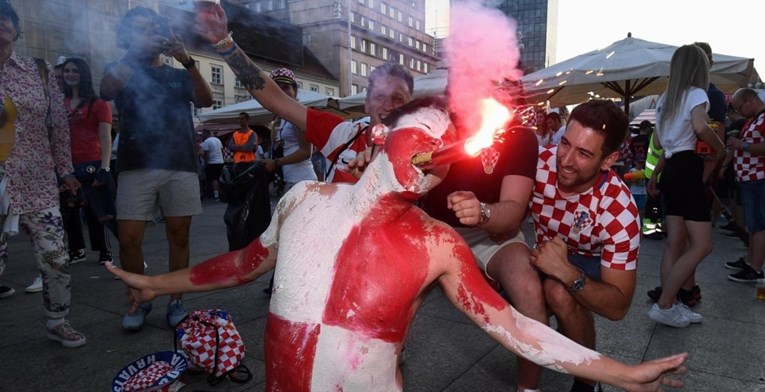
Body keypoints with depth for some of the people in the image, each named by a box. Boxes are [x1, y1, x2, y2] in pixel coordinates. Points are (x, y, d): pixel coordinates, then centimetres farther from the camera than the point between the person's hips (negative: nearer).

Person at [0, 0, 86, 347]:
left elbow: (59, 124, 9)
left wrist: (66, 171, 9)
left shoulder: (39, 71, 6)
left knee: (57, 259, 4)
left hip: (39, 185, 2)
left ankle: (58, 323, 24)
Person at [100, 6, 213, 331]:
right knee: (129, 238, -6)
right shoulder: (121, 71, 16)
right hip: (137, 166, -1)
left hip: (181, 166, 1)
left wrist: (188, 62, -11)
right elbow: (106, 90, -6)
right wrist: (136, 54, -13)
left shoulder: (179, 76, 19)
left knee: (178, 235, 1)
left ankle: (175, 302, 11)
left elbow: (206, 100, 1)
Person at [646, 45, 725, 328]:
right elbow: (700, 127, -23)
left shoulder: (665, 99, 18)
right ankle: (663, 305, -7)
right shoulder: (696, 93, -5)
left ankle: (671, 304, 12)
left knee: (675, 244, 9)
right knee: (702, 245, -6)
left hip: (671, 170, 9)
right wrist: (720, 147, -8)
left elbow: (658, 142, 22)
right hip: (687, 169, -9)